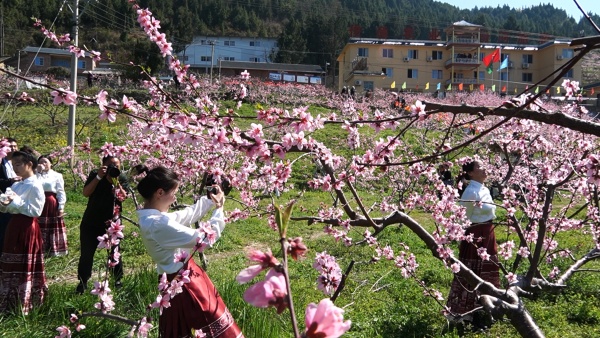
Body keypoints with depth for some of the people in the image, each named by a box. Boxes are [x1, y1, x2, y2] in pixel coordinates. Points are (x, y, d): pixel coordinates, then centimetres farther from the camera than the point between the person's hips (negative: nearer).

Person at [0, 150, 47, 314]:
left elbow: (35, 211, -19)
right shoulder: (16, 185, 13)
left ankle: (23, 306, 9)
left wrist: (16, 201, -19)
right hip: (14, 225, 9)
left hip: (26, 228, -9)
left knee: (25, 267, -1)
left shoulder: (35, 186, -13)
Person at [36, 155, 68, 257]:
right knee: (41, 227, 3)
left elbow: (61, 192, -3)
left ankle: (54, 250, 8)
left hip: (52, 204, -2)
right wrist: (39, 172, -8)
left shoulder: (57, 175, 2)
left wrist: (61, 207, -10)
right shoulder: (37, 175, 12)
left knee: (53, 227, 1)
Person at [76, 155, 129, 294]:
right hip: (91, 222, 0)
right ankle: (82, 283, 11)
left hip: (112, 222, 0)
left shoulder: (122, 178, -3)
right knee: (86, 254, 2)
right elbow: (86, 193, -16)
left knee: (115, 253, 0)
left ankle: (118, 281, 13)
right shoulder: (95, 174, -3)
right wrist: (99, 177, -24)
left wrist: (115, 182, -26)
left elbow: (123, 197, -17)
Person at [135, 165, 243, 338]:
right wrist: (218, 209, -13)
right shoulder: (158, 224, -28)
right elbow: (204, 239, -24)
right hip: (183, 281, -10)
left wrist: (209, 200, 11)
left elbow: (188, 215, 17)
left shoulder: (152, 216, 2)